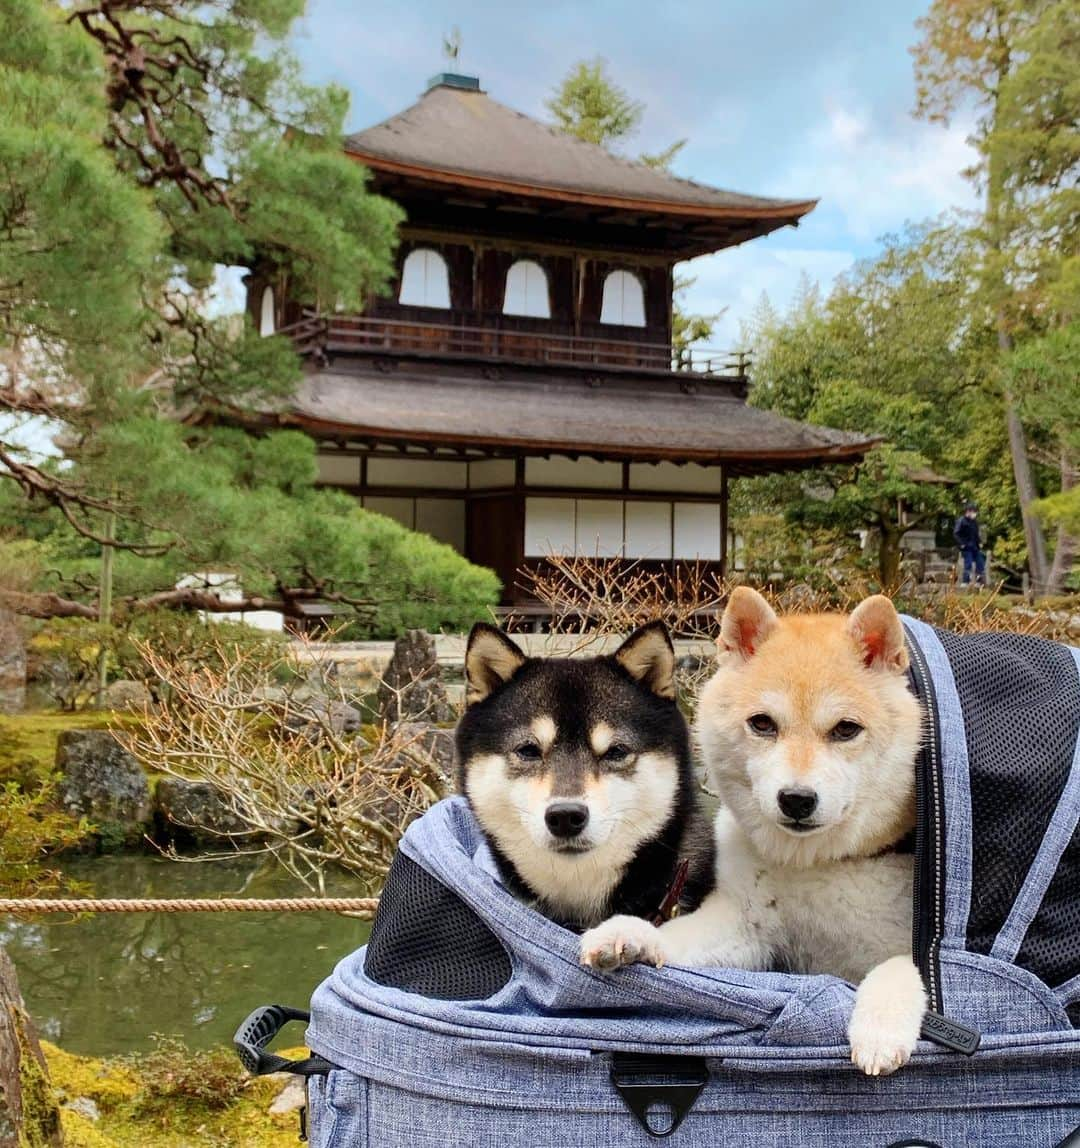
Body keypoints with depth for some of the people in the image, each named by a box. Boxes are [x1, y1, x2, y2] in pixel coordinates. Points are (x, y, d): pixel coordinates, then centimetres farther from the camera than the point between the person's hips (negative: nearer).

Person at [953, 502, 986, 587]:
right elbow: (956, 533, -13)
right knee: (968, 564, -10)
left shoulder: (975, 521, 14)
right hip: (966, 547, -8)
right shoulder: (961, 521, -9)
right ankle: (965, 582, -4)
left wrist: (979, 543, 11)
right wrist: (961, 544, -19)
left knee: (980, 562, 5)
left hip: (975, 547, 8)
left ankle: (979, 581, 13)